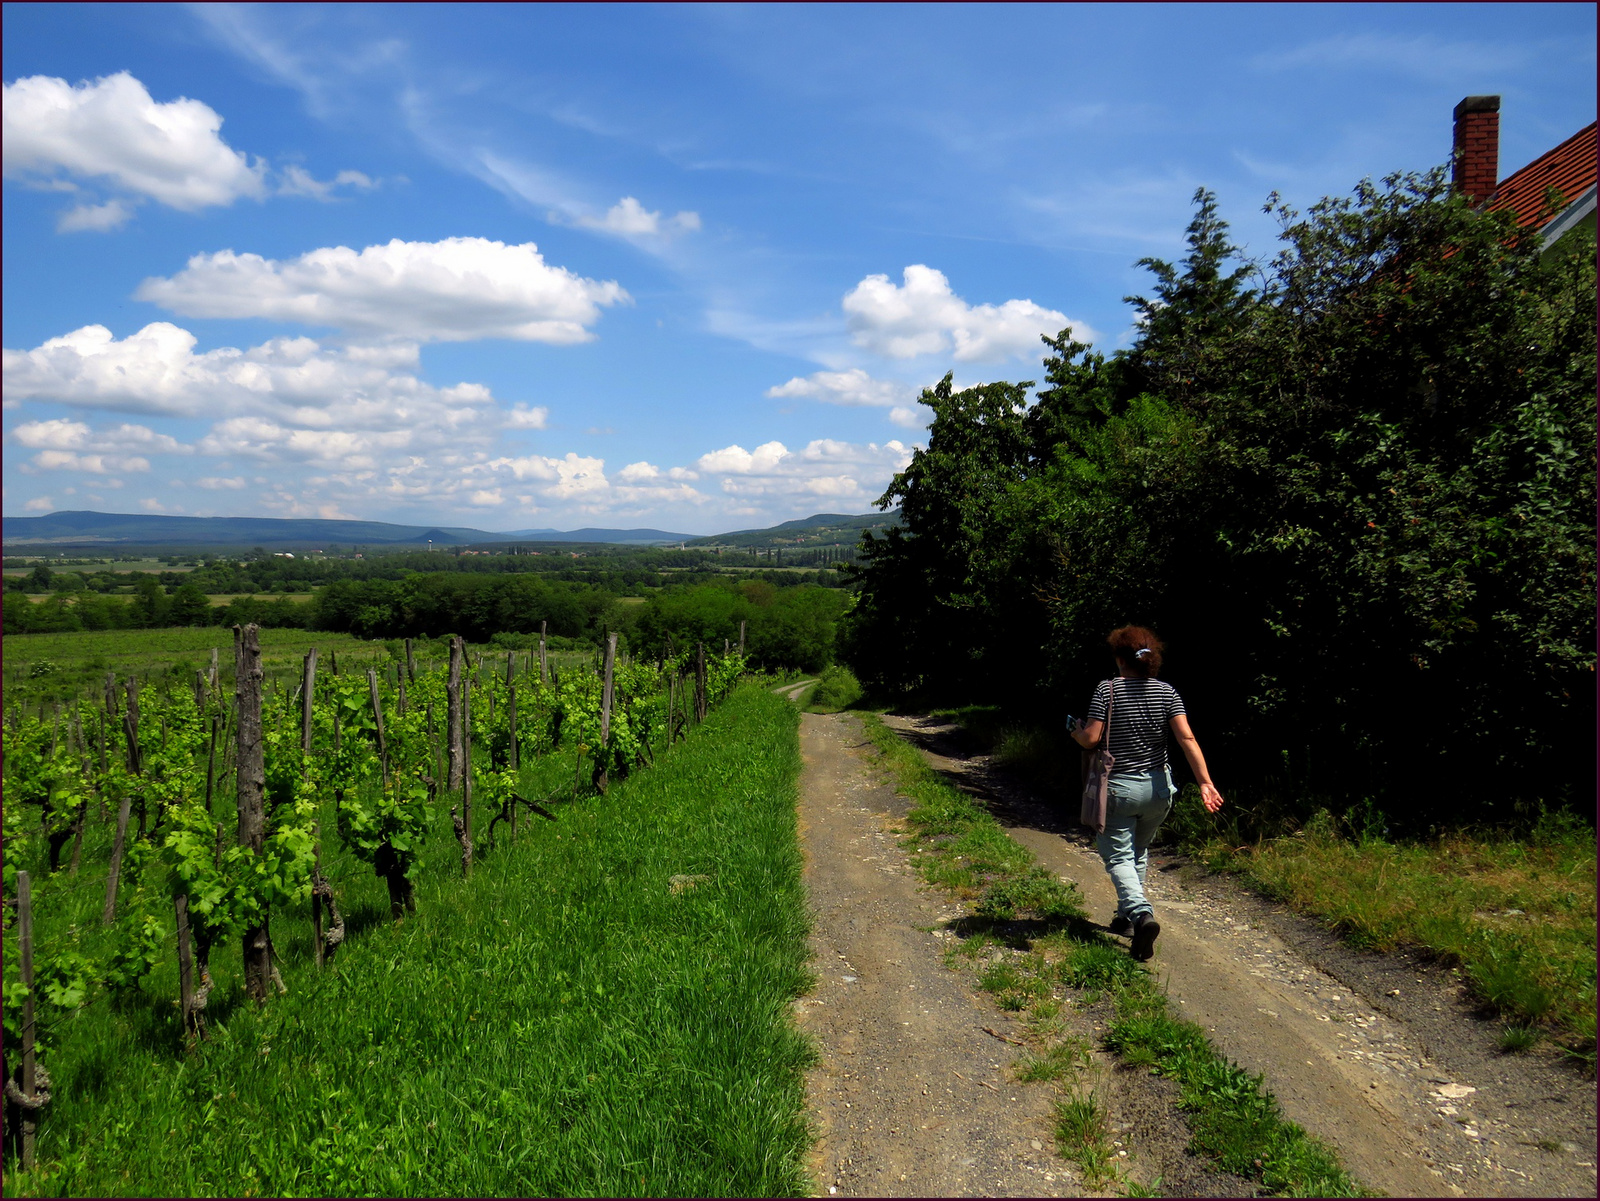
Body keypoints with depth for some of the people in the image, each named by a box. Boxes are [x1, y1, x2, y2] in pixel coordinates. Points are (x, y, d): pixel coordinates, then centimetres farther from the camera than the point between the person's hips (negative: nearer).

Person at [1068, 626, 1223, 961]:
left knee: (1118, 856, 1)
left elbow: (1090, 738, -15)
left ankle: (1142, 914, -22)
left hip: (1119, 788, -4)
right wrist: (1206, 783, -14)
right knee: (1138, 852, 23)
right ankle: (1126, 916, 32)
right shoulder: (1167, 691, -1)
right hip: (1158, 787, 5)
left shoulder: (1108, 689, -11)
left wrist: (1074, 731, 8)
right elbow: (1186, 738, -11)